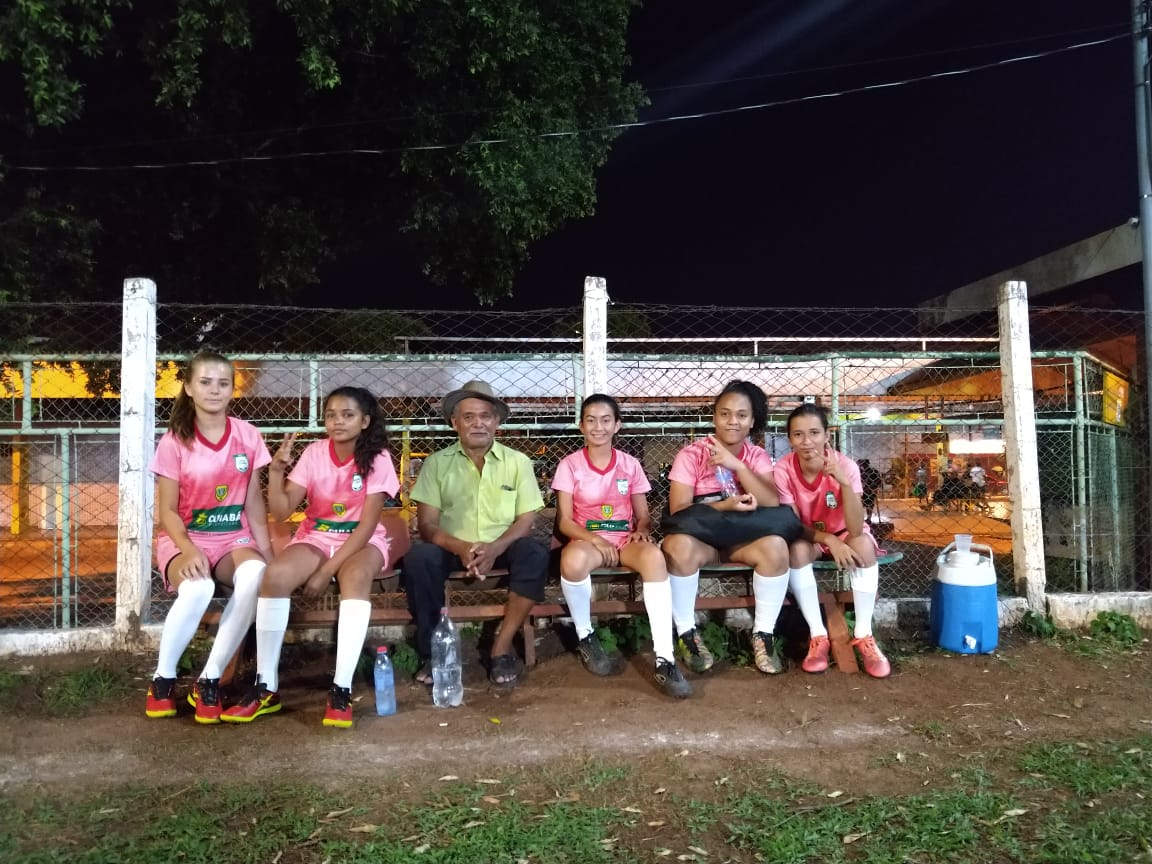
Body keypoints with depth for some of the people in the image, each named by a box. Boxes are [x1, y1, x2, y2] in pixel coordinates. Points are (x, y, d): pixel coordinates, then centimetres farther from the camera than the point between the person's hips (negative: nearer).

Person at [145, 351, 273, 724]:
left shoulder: (248, 436, 2)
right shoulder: (174, 441, -4)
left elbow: (254, 501, 5)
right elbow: (167, 511, -4)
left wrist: (266, 550, -5)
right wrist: (188, 550, -23)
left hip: (234, 538, 2)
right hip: (184, 539, -1)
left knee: (256, 575, -35)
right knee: (197, 587, -37)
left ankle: (209, 680, -19)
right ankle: (163, 678, -8)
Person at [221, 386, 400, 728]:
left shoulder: (377, 457, -12)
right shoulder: (314, 453, -4)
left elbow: (367, 524, -15)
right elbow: (281, 512, -7)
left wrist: (327, 570, -19)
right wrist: (276, 471, -24)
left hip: (361, 542, -2)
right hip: (316, 538, 3)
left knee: (356, 577, -37)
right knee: (275, 574, -29)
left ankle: (341, 689, -32)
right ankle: (266, 686, -17)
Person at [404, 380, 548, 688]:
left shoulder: (518, 462, 1)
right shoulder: (437, 463, 0)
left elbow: (526, 519, -3)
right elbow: (427, 523, -5)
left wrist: (495, 548, -23)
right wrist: (460, 548, -25)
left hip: (502, 547, 0)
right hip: (453, 548, 0)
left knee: (535, 554, -30)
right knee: (419, 557, -30)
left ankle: (502, 648, -18)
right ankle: (432, 651, -13)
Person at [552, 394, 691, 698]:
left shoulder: (631, 464, 9)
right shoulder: (569, 465, 2)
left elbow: (643, 515, 10)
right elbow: (564, 520, -3)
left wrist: (641, 531, -14)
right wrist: (594, 538, -20)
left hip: (625, 539, 2)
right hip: (586, 539, -1)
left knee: (654, 555, -35)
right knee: (573, 559, -40)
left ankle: (665, 660, -35)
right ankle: (585, 637, -12)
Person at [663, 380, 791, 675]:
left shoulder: (757, 456, 0)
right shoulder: (691, 454, -10)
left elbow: (772, 503, -15)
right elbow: (678, 510, -17)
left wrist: (737, 465, -25)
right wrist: (725, 506, -30)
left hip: (742, 537, 3)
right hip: (700, 536, -2)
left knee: (775, 546, -30)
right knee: (679, 545, -37)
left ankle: (763, 634, -11)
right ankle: (687, 634, -16)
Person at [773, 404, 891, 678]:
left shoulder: (845, 466, -26)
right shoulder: (783, 469, -23)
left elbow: (855, 529, -35)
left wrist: (843, 481, -48)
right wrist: (829, 540, -37)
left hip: (843, 532, 0)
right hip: (807, 535, 0)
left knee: (864, 545, -32)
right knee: (797, 549, -33)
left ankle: (863, 635, -19)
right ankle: (818, 635, -20)